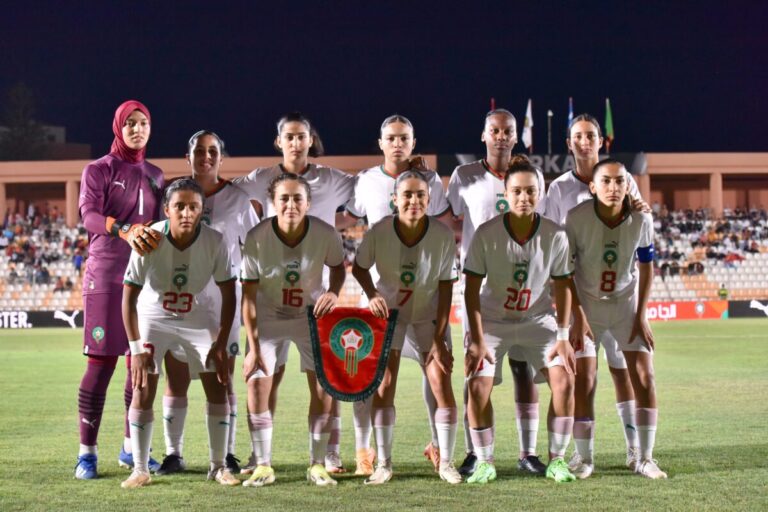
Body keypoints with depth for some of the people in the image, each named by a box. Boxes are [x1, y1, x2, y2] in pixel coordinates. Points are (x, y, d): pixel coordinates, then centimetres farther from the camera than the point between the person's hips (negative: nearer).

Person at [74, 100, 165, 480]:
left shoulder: (155, 175, 15)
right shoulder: (98, 170, 0)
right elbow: (88, 215, -17)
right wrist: (125, 230, -34)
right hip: (107, 276, -5)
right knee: (102, 362, -7)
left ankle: (131, 447, 14)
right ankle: (87, 452, -2)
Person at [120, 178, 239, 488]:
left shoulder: (215, 241, -24)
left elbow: (228, 294, -13)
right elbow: (129, 298, -19)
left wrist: (221, 344, -15)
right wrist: (137, 348, -22)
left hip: (199, 318, 1)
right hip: (153, 317, -1)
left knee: (217, 388, -5)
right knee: (142, 391, -9)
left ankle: (218, 466, 9)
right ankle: (140, 469, 4)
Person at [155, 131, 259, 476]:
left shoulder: (237, 198, 3)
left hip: (222, 298, -1)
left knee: (222, 380, 1)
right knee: (176, 381, 3)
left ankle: (226, 453, 9)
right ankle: (174, 454, 12)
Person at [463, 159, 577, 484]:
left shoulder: (555, 235, -13)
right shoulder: (486, 234, -19)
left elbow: (562, 286, -3)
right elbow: (472, 289, -13)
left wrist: (563, 337, -8)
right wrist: (477, 340, -18)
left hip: (537, 319, 2)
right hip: (492, 320, -1)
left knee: (563, 380, -14)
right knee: (479, 386, -16)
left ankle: (557, 460, 1)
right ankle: (484, 462, 1)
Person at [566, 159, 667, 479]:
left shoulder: (640, 220, -14)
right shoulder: (576, 218, -21)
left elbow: (646, 267, 0)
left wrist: (641, 315, -4)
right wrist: (578, 315, -14)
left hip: (627, 303, 2)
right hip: (587, 305, -2)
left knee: (644, 376, -6)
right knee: (583, 381, -7)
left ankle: (645, 458, 5)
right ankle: (583, 457, 10)